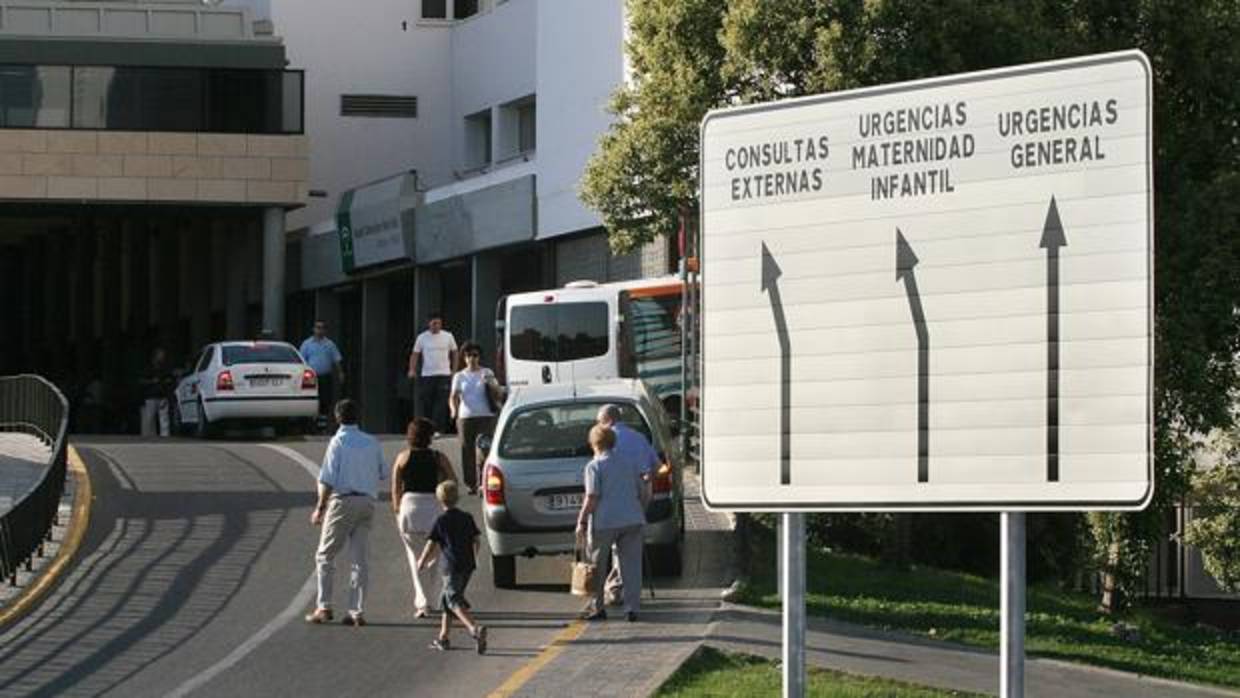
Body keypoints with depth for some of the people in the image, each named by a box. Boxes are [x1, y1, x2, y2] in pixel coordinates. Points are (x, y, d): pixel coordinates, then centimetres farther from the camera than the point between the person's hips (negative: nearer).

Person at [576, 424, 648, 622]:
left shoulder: (594, 466, -5)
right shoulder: (630, 464, 13)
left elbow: (592, 497, -11)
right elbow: (642, 493, 17)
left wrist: (582, 521, -7)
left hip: (605, 522, -4)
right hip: (633, 520, 4)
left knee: (598, 566, 9)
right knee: (631, 565, 4)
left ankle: (597, 607, 14)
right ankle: (631, 608, -1)